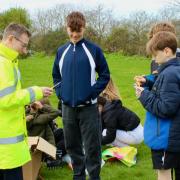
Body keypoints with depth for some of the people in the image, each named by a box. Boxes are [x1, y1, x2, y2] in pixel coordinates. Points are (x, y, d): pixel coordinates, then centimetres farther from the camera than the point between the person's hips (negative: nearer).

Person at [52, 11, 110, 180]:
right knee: (72, 145, 13)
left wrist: (93, 93, -10)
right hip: (67, 107, 4)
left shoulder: (93, 50, -4)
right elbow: (56, 75, 17)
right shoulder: (61, 51, 7)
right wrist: (60, 92, 3)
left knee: (92, 146, 2)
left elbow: (105, 75, -1)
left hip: (88, 107, -4)